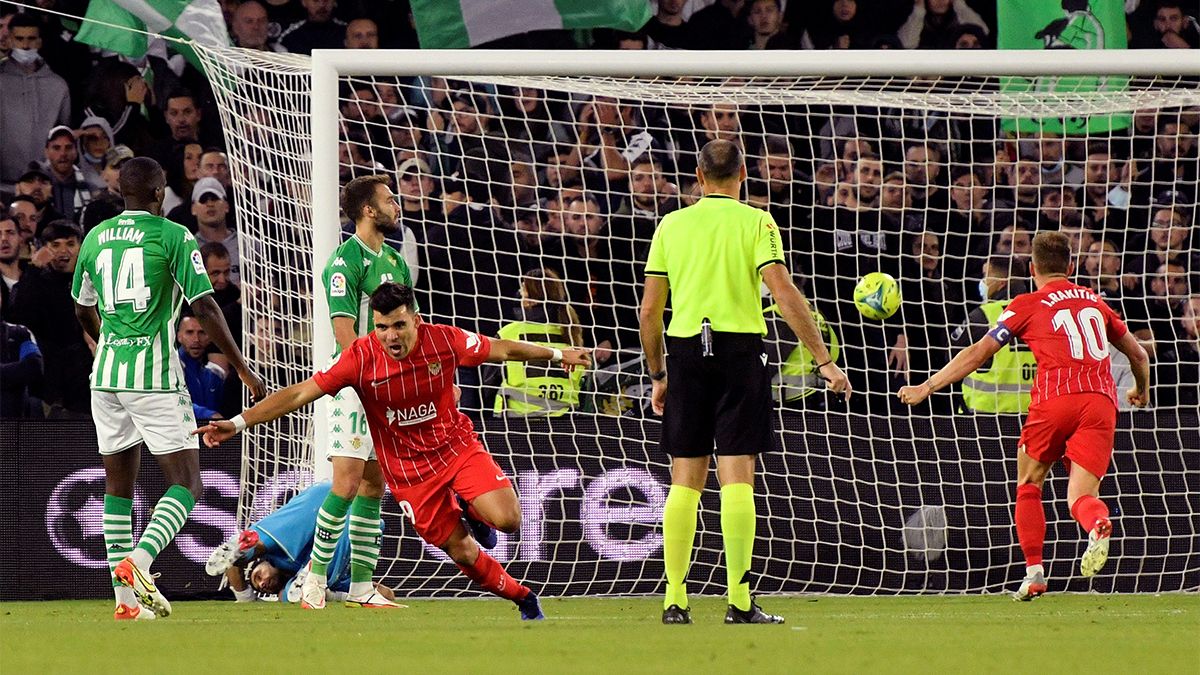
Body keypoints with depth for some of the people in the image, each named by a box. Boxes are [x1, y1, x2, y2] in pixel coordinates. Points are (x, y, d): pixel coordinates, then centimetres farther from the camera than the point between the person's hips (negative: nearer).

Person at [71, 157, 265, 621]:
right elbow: (205, 308, -10)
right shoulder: (173, 236, -6)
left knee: (118, 486, 12)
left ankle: (126, 597, 8)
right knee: (186, 483, -2)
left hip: (106, 374, 6)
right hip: (155, 374, -6)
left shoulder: (95, 237, 11)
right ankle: (137, 561, -25)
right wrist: (243, 370, -3)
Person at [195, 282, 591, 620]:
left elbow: (502, 350, 2)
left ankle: (472, 509, 16)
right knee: (460, 550, -4)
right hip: (409, 467, -1)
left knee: (507, 519, -20)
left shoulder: (443, 340, -15)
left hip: (457, 444, 1)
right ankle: (524, 598, 20)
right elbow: (300, 393, -18)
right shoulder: (361, 357, -19)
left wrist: (556, 355, 8)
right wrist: (238, 424, -24)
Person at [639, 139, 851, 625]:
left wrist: (657, 375, 19)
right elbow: (784, 294, -10)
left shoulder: (671, 225, 10)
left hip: (686, 351, 3)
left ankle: (674, 601, 4)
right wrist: (824, 360, -8)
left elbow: (649, 311, 9)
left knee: (685, 480, 6)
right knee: (736, 477, -3)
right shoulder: (755, 222, 0)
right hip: (739, 347, -3)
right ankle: (739, 601, -8)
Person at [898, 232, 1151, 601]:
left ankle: (1034, 572, 11)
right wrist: (1142, 390, 53)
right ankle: (1098, 525, -36)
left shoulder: (1028, 305, 12)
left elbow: (979, 353, 7)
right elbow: (1138, 354, 32)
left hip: (1056, 396, -3)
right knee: (1080, 495, 0)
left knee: (1028, 484, 19)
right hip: (1102, 402, 3)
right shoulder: (1095, 302, 24)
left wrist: (927, 387, 12)